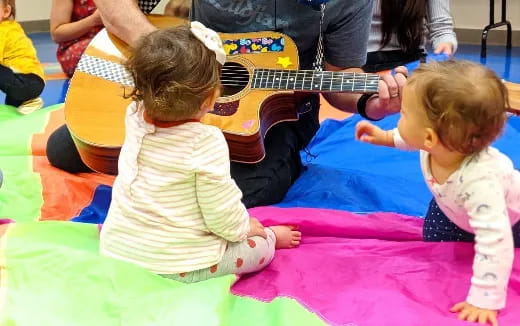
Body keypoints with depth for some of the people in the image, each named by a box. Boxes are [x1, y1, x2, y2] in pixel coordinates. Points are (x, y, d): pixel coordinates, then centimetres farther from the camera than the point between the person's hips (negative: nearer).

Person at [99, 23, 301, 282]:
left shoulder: (135, 117, -7)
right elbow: (222, 212, -20)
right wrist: (243, 227, 1)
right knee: (261, 245, 15)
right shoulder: (206, 142, -25)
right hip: (179, 267, -6)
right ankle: (270, 235, 46)